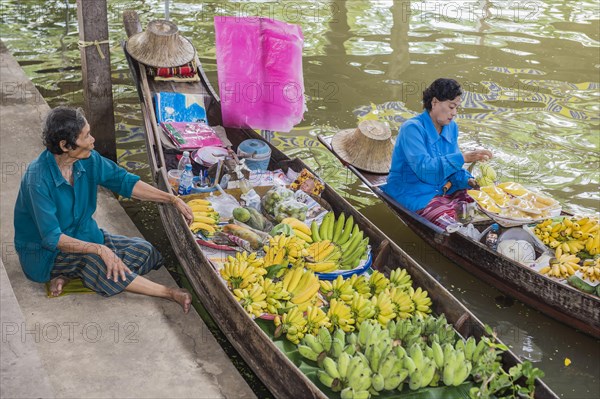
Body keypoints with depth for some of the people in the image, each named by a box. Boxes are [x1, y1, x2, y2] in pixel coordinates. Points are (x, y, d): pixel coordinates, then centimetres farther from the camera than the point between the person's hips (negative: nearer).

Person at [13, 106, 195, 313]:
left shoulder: (88, 159, -10)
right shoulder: (38, 179, -28)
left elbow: (124, 181, 0)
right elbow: (52, 238, -29)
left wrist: (173, 199, -7)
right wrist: (100, 249, -37)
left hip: (82, 234, 8)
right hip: (44, 252, -7)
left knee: (145, 251, -7)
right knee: (96, 261, -35)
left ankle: (67, 275, -13)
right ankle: (168, 293, -23)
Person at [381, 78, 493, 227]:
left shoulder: (451, 127, 9)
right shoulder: (412, 128, -16)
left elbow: (452, 165, 14)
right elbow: (424, 168, -29)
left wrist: (468, 180, -8)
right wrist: (463, 157, -33)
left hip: (445, 190, 8)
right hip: (415, 194, -8)